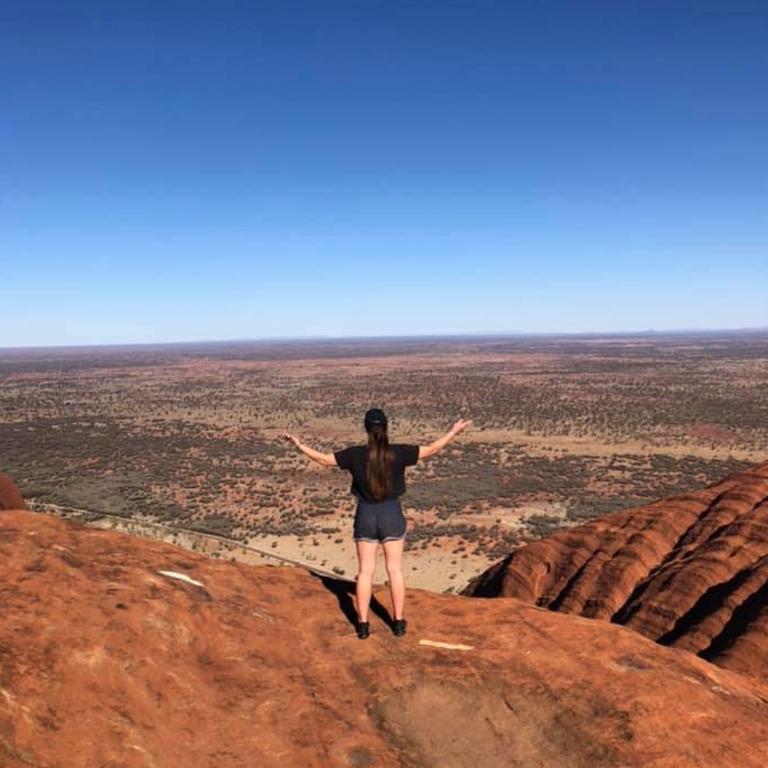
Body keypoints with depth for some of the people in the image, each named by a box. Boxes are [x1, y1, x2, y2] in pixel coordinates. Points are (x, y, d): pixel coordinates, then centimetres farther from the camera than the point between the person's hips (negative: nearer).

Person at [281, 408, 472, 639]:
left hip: (365, 515, 1)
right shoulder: (398, 452, -14)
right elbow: (431, 450, -6)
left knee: (365, 571, 9)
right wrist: (454, 431, 6)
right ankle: (398, 622, 18)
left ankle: (363, 624, 15)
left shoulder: (355, 454, -12)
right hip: (392, 514, 0)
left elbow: (324, 459, -4)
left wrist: (299, 445, 7)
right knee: (395, 570, 10)